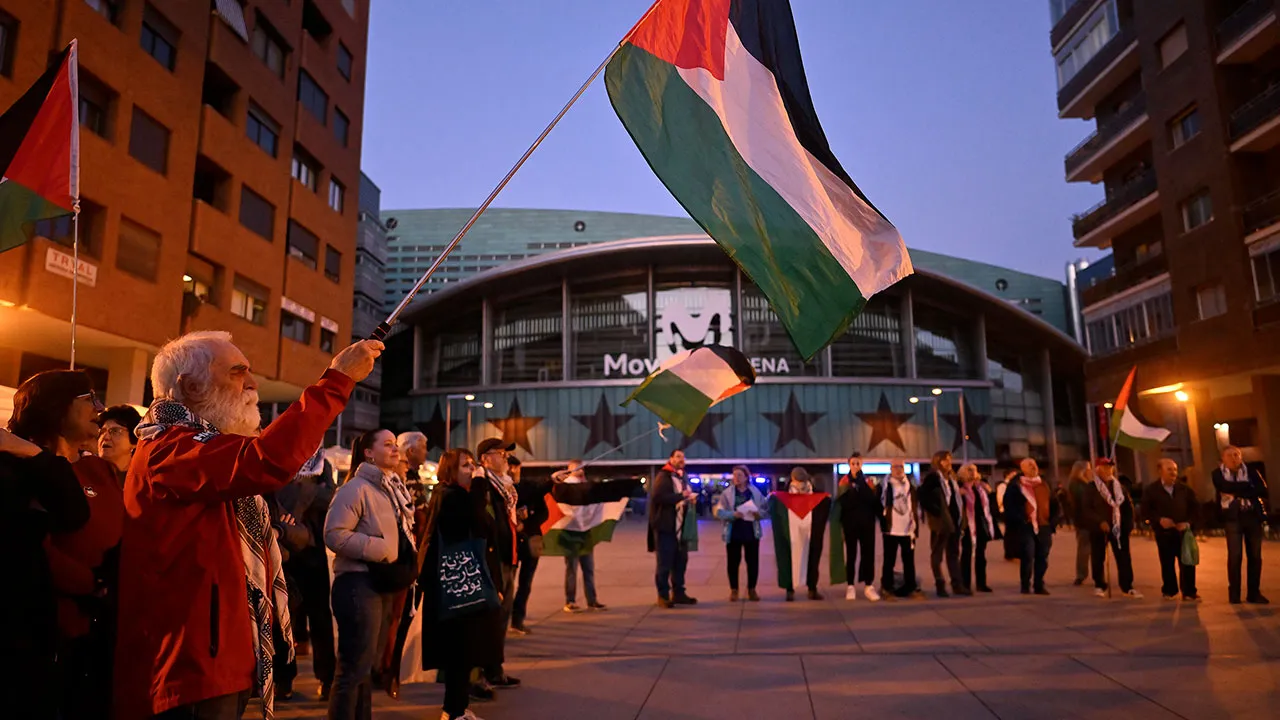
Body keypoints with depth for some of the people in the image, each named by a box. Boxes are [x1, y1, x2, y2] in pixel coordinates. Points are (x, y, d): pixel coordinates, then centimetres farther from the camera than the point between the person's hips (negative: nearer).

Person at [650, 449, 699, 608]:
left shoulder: (682, 478, 19)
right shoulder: (663, 476, -9)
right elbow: (657, 496, -25)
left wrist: (691, 498, 8)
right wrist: (681, 496, -24)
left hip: (680, 526, 8)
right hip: (665, 526, -8)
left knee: (681, 560, 12)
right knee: (665, 562, -3)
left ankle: (678, 593, 22)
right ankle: (663, 596, 6)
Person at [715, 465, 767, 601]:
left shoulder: (756, 492, 4)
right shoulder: (727, 493, -1)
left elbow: (765, 510, 5)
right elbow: (719, 512, -7)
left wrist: (758, 514, -17)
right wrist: (733, 514, -23)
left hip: (752, 532, 1)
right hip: (733, 533, -1)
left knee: (753, 562, 7)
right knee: (733, 562, 4)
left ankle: (752, 589, 21)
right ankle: (733, 590, 17)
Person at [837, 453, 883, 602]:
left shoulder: (867, 481, 10)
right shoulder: (844, 481, 2)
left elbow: (874, 500, -6)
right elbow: (842, 502, -10)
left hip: (867, 521, 2)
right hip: (850, 522, -2)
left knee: (868, 553, 1)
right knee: (851, 553, 4)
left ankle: (869, 585, 7)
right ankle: (851, 586, 10)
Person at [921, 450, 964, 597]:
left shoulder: (951, 478, 15)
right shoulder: (932, 478, -10)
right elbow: (923, 499, -18)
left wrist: (958, 517, 10)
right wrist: (937, 512, -18)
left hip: (953, 520, 8)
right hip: (940, 521, -8)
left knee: (954, 553, 12)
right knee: (937, 554, 1)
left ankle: (956, 585, 18)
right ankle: (940, 586, 6)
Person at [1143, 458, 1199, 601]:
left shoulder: (1184, 489, 8)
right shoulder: (1151, 490, 0)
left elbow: (1195, 507, 8)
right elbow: (1145, 510, -2)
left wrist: (1188, 522, -7)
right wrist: (1159, 519, -18)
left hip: (1183, 531, 2)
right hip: (1164, 533, -2)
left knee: (1187, 562, 0)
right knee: (1167, 563, 6)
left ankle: (1189, 592, 11)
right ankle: (1169, 591, 19)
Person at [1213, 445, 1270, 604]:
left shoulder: (1251, 471, 5)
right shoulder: (1218, 474, 2)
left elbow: (1263, 492, -7)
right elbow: (1226, 487, -16)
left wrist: (1238, 490, -13)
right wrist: (1249, 488, -12)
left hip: (1253, 516, 2)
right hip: (1233, 517, -2)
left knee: (1255, 555, 5)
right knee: (1235, 556, -6)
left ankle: (1254, 593, 14)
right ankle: (1234, 593, 3)